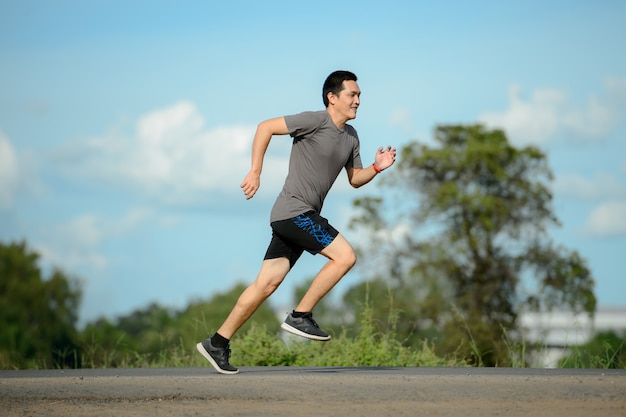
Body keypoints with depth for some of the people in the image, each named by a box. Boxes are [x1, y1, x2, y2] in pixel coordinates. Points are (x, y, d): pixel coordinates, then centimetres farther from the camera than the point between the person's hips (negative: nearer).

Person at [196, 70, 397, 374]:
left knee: (267, 283, 4)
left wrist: (377, 167, 2)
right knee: (345, 256, -14)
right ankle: (300, 316, -8)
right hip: (294, 210, -8)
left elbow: (355, 179, 22)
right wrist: (255, 172, -13)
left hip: (303, 217, 8)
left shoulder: (350, 137, 16)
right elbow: (265, 127, -10)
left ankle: (217, 343, 7)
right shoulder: (315, 121, -10)